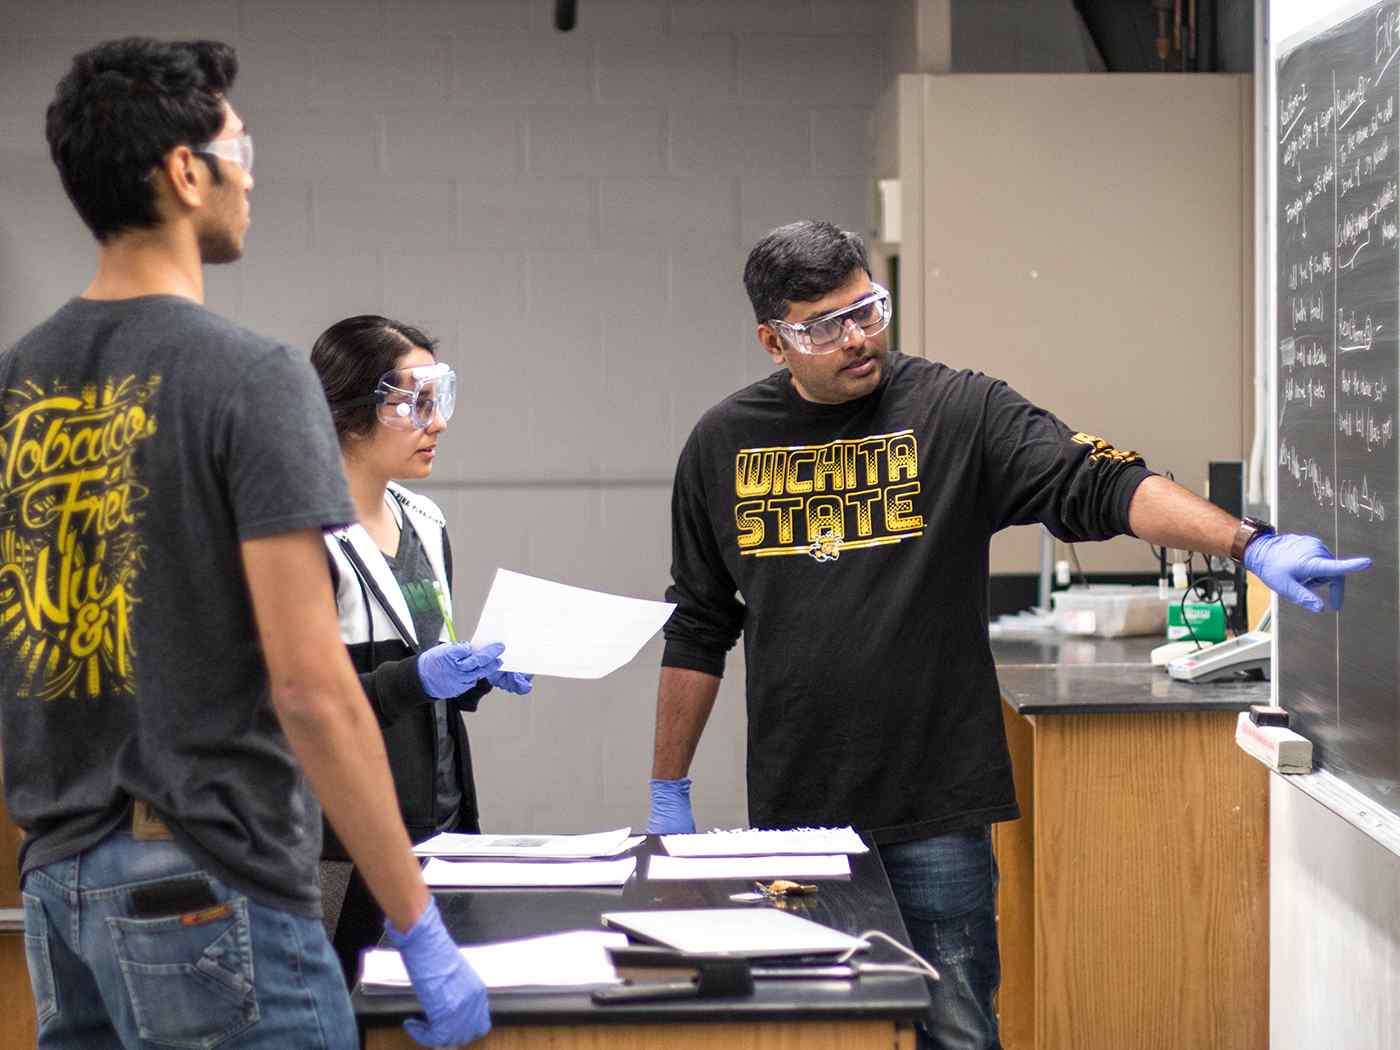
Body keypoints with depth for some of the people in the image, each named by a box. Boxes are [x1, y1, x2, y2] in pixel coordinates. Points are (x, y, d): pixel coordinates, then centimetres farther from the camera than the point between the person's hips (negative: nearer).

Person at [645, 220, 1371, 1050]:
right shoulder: (724, 444, 7)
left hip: (936, 813, -2)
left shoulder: (957, 412, -2)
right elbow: (698, 632, 14)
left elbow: (1099, 486, -14)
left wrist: (1249, 544, -29)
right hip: (793, 811, 3)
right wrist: (669, 791, 14)